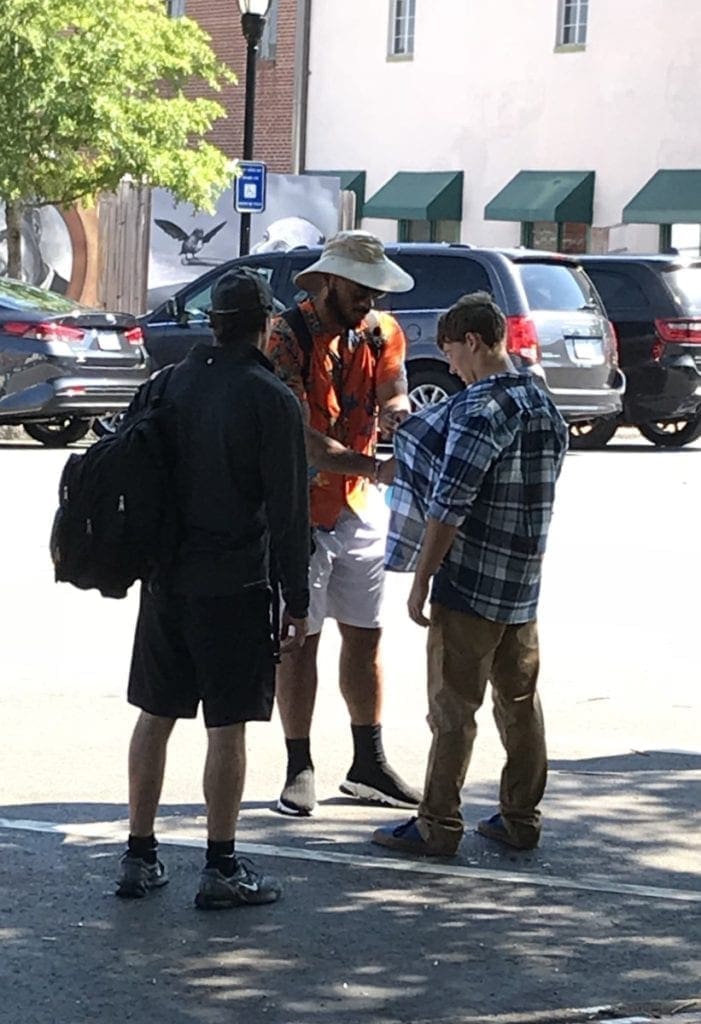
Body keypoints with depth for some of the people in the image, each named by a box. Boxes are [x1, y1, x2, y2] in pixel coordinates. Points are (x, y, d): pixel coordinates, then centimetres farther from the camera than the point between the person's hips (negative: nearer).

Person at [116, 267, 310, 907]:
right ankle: (222, 868, 5)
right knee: (227, 727, 1)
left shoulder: (167, 386, 5)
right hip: (236, 586, -5)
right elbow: (289, 512, -12)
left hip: (165, 581, 5)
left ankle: (140, 857, 17)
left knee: (155, 717, 12)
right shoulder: (272, 401, -11)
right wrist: (297, 603, -6)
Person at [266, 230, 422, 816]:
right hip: (299, 508, -6)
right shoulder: (287, 338, -18)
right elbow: (302, 439, -24)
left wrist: (395, 412, -32)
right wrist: (375, 466, -34)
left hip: (359, 505, 6)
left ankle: (369, 764, 21)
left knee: (364, 634, 11)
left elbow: (394, 395, -8)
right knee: (300, 639, 1)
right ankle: (299, 769, 9)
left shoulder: (380, 331, 1)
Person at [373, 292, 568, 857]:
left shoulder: (479, 410, -18)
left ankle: (438, 826, 5)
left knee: (452, 706, 0)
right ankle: (522, 817, 21)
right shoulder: (547, 407, 9)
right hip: (525, 587, 8)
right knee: (520, 701, 14)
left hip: (470, 584, -8)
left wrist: (420, 582, -14)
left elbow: (448, 508, -20)